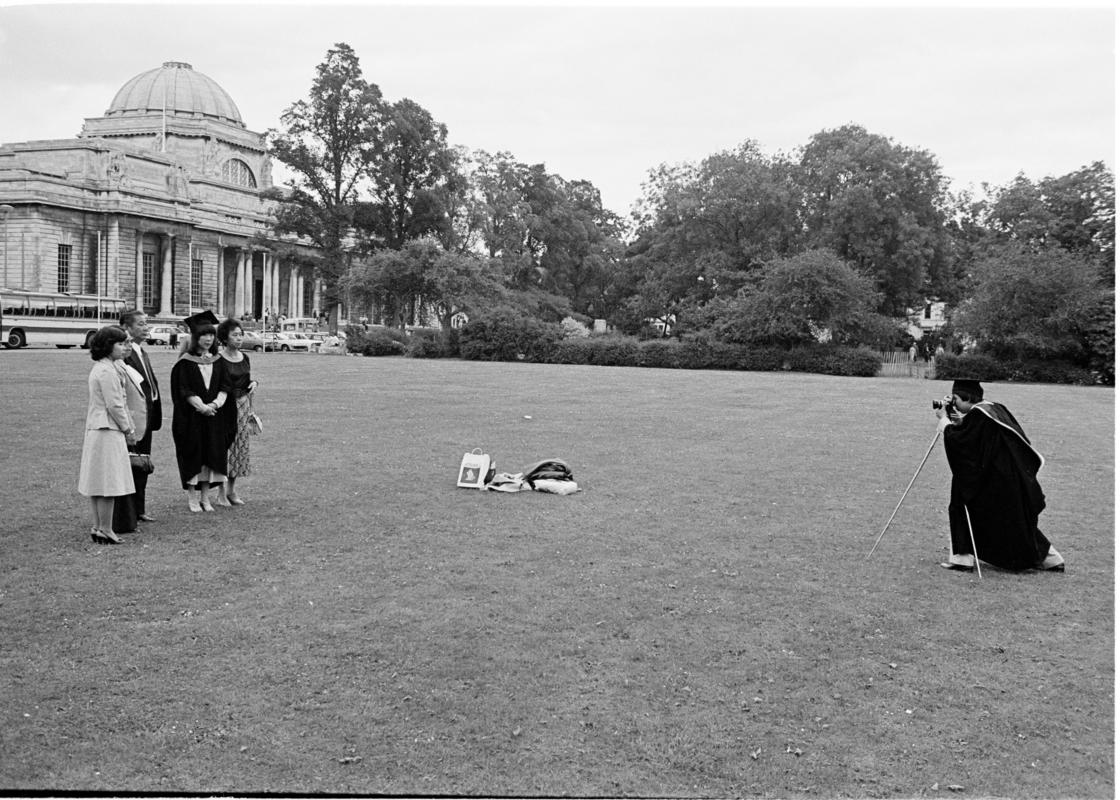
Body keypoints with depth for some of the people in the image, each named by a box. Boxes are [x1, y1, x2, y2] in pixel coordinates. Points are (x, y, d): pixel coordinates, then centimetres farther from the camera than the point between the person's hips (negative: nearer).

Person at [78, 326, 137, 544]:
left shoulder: (100, 368, 16)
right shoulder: (107, 371, -16)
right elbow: (114, 405, -17)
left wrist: (129, 427, 16)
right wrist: (128, 430, -7)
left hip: (96, 429, 10)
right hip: (108, 430, -10)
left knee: (97, 482, 12)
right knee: (108, 483, -5)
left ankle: (98, 527, 18)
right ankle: (105, 530, 0)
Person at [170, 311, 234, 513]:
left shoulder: (217, 361, 9)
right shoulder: (185, 362, -4)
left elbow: (225, 387, 3)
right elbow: (185, 391, -9)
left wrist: (215, 403, -13)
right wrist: (201, 407, -19)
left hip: (214, 417, 4)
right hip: (191, 417, -4)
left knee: (212, 455, 5)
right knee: (193, 455, -1)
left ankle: (205, 496, 13)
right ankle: (192, 497, 8)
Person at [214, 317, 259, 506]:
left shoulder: (245, 357, 9)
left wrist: (253, 383, 0)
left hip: (242, 407, 6)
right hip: (223, 407, -6)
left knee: (239, 447, 9)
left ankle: (232, 489, 20)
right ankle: (221, 493, 5)